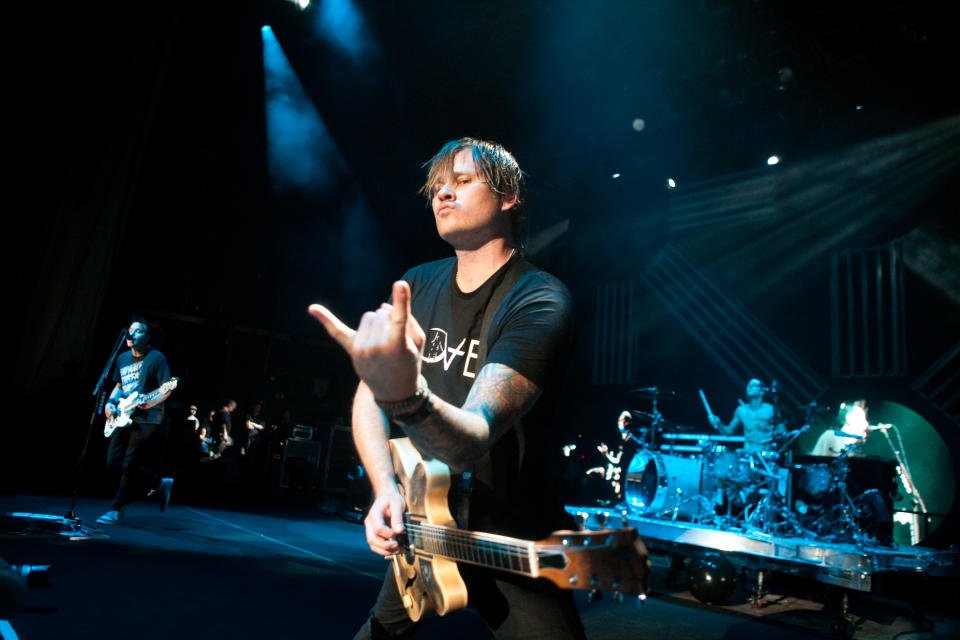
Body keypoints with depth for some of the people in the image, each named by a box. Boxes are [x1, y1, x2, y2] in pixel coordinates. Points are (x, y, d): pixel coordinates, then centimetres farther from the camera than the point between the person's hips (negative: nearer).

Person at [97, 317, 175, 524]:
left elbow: (166, 389, -9)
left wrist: (151, 402, -26)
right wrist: (110, 403, 8)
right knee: (113, 463, 7)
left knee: (129, 465, -5)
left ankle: (117, 509, 10)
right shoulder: (123, 358, 14)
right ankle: (160, 483, 19)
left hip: (146, 420, -8)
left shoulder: (156, 358, -7)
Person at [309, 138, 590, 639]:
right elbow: (366, 399, -2)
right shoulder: (418, 284, -2)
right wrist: (386, 489, -17)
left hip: (511, 540, -5)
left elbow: (470, 440, -36)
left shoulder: (538, 302, -23)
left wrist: (405, 393, -56)